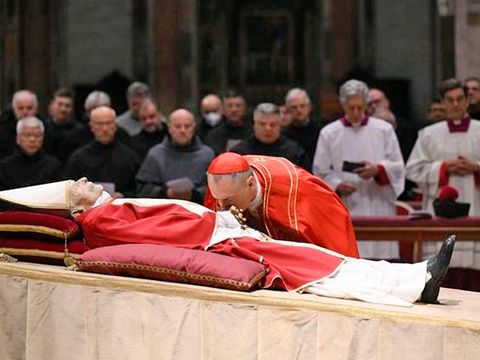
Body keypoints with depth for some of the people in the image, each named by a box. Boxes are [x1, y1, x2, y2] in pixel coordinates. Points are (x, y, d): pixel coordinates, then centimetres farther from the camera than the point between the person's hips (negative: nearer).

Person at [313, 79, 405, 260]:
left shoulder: (384, 130, 9)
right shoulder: (329, 133, 7)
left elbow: (397, 166, 6)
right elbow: (321, 172, 6)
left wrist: (378, 170, -14)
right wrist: (337, 186, -13)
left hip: (379, 208, 1)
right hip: (345, 211, -1)